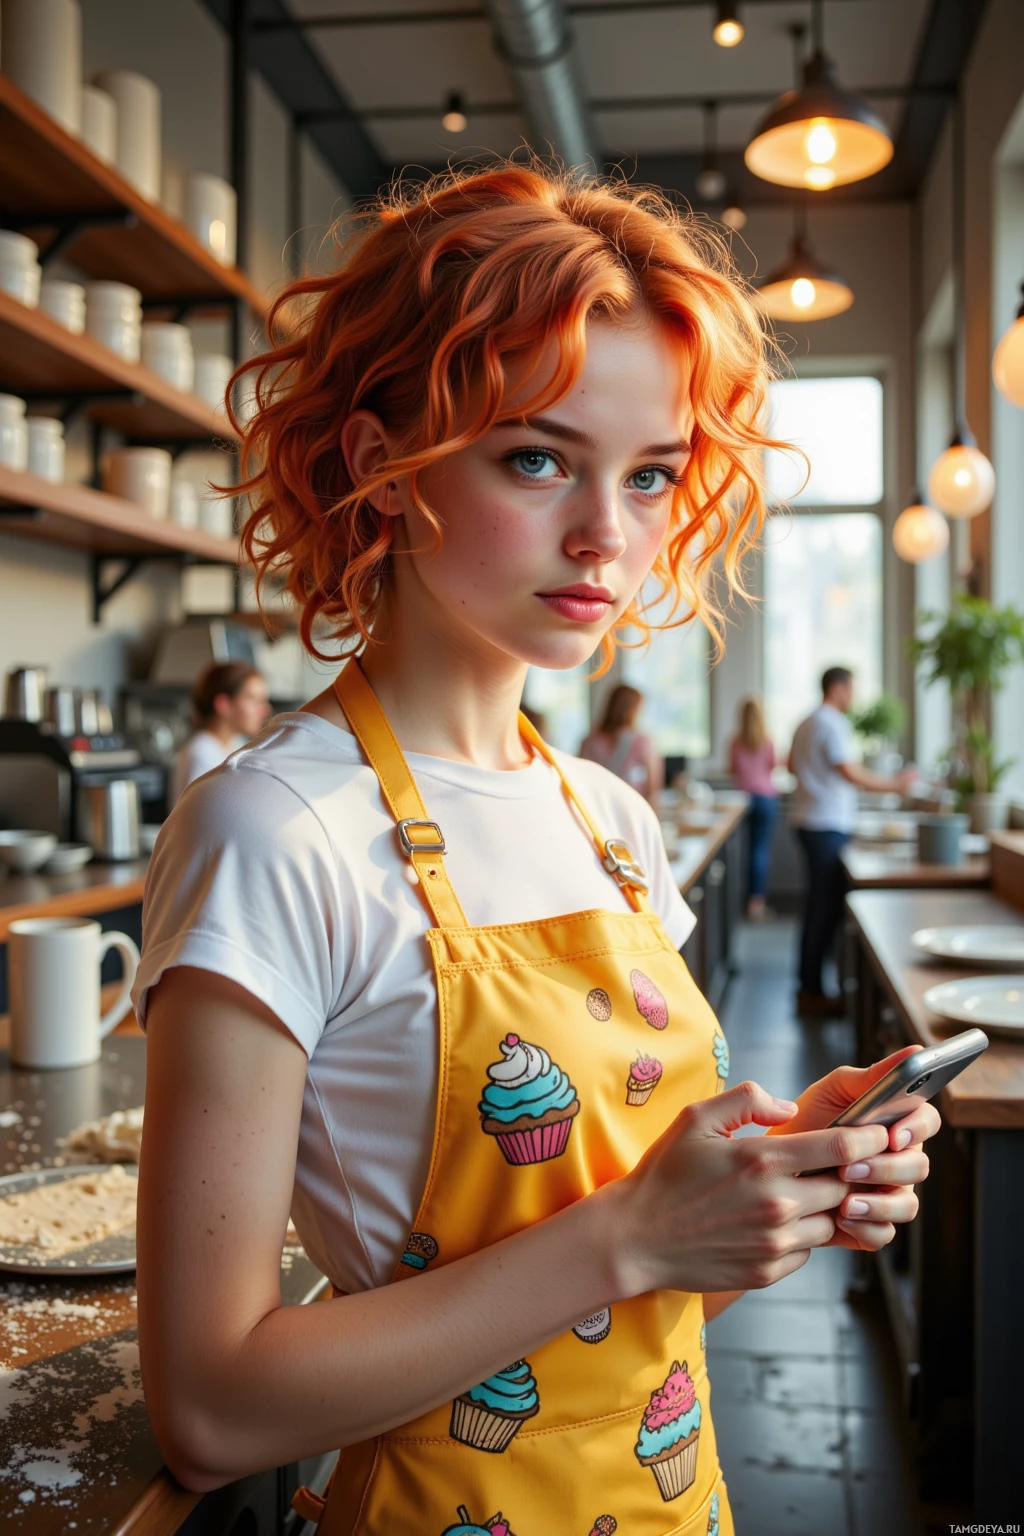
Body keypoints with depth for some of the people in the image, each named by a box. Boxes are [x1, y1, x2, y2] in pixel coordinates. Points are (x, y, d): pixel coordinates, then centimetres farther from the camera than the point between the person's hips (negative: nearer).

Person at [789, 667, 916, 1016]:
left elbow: (792, 765, 26)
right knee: (825, 908, -6)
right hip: (828, 826, -10)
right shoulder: (833, 725, -15)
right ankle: (812, 992, -2)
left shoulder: (806, 724, 15)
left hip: (809, 821, 10)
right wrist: (894, 784, -11)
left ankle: (808, 986, 20)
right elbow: (851, 773, -20)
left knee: (819, 906, 15)